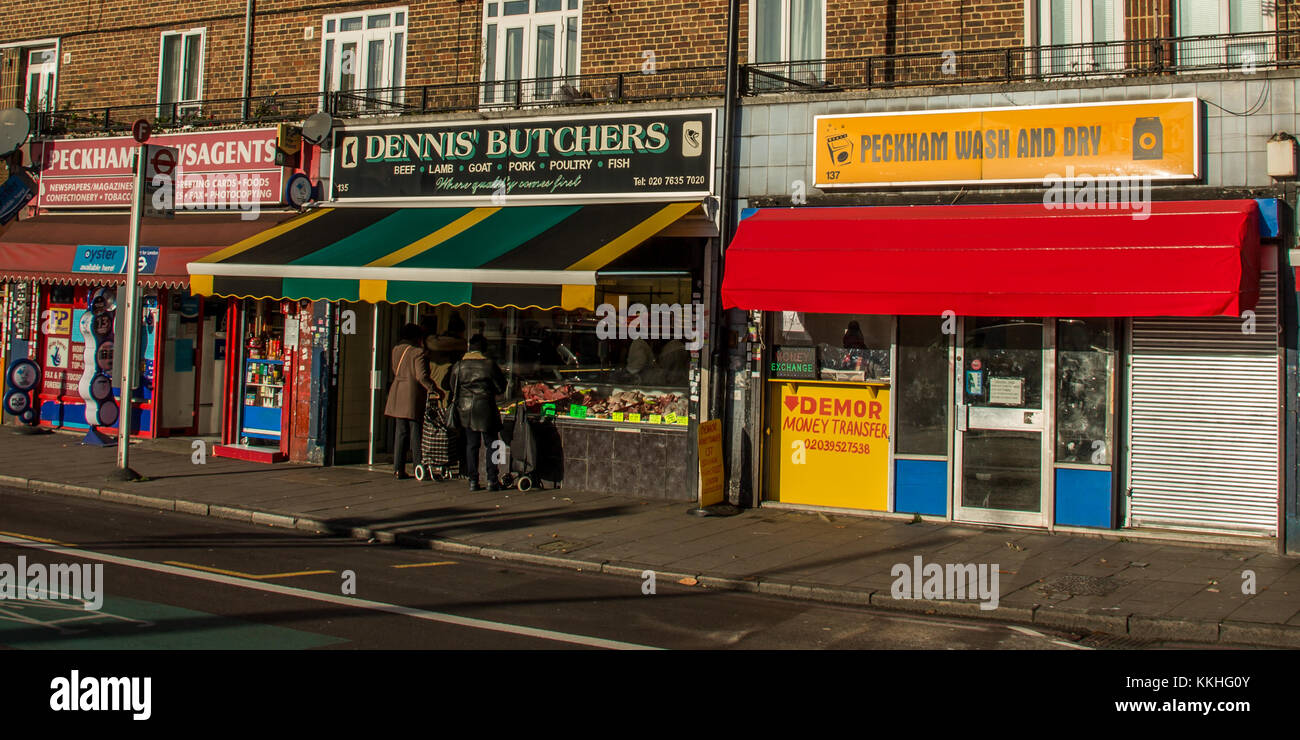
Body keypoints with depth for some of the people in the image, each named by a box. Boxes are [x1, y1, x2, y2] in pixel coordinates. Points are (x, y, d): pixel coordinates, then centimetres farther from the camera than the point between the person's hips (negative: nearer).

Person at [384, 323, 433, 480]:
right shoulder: (418, 352, -11)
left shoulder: (396, 350, 10)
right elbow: (421, 376, -17)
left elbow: (394, 371, 16)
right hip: (413, 396, -6)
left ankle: (398, 469, 7)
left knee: (401, 432, 9)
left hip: (397, 396, 6)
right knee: (415, 433, -1)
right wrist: (433, 389, -12)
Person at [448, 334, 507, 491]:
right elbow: (501, 388, -1)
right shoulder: (489, 364, -7)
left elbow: (453, 388, 10)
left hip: (465, 408, 3)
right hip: (485, 407, -3)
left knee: (471, 444, 9)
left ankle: (472, 480, 8)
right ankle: (491, 480, 1)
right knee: (491, 444, 5)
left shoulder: (458, 365, 2)